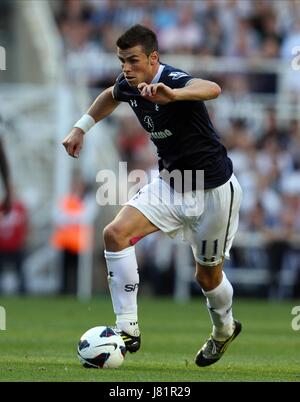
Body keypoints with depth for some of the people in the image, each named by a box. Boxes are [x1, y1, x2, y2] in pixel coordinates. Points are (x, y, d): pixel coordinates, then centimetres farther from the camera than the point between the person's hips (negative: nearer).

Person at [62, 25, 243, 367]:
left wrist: (171, 95, -72)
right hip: (170, 182, 6)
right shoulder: (128, 85, -6)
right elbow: (111, 96, 22)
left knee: (208, 275, 9)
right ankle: (128, 330, -14)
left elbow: (212, 89, -53)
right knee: (115, 233, -16)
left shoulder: (174, 80, -28)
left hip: (213, 190, -6)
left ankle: (224, 330, 42)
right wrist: (81, 128, 15)